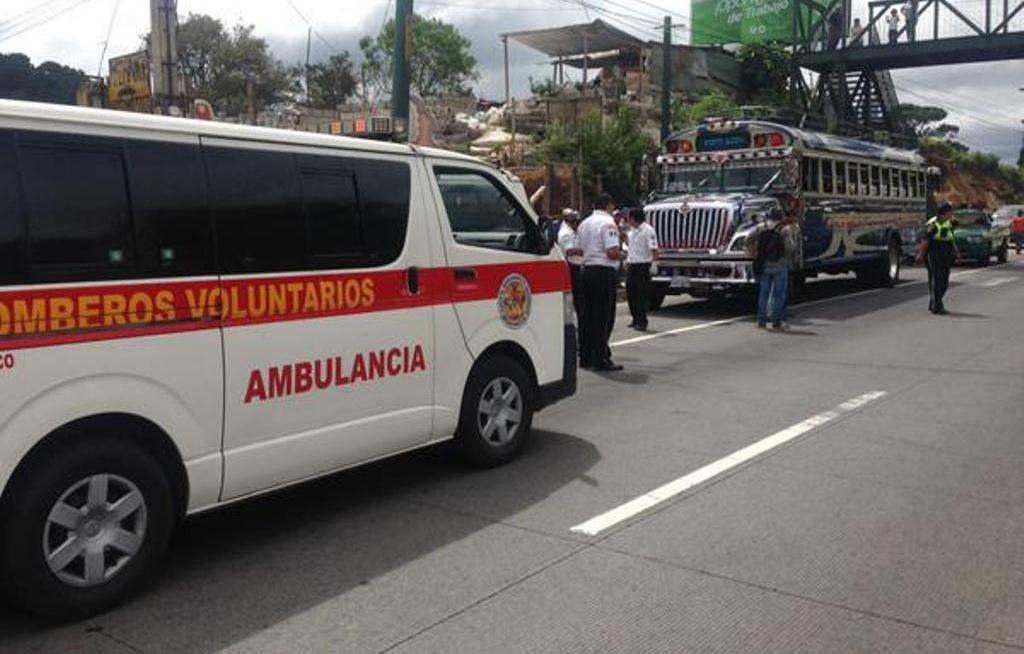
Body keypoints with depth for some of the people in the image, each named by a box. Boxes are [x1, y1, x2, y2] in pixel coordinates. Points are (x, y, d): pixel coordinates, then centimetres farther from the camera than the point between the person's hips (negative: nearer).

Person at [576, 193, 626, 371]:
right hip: (604, 271, -8)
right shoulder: (608, 223, -11)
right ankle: (601, 360, -3)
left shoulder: (584, 223, 13)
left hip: (587, 269, 8)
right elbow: (612, 252, -18)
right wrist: (622, 255, 1)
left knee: (588, 315, 12)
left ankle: (586, 358, 17)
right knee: (604, 317, -4)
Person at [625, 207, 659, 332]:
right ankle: (635, 319, 23)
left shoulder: (648, 230, -12)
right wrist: (627, 261, 18)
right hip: (632, 265, 8)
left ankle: (642, 322, 2)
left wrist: (654, 263, -23)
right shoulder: (632, 231, 15)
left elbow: (654, 249, -17)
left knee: (643, 295, -4)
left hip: (643, 265, -8)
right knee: (631, 293, 11)